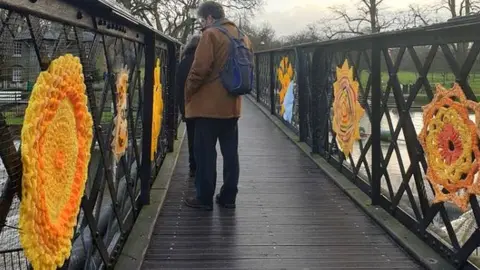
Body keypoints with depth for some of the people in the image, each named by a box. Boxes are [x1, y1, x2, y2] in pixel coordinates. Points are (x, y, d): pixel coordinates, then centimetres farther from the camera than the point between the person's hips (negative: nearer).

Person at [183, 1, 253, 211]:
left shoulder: (211, 34, -10)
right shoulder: (242, 37, 14)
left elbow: (199, 69, -16)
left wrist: (189, 93, -4)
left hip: (208, 104, -7)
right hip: (231, 105, 7)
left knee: (205, 152, 0)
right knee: (230, 152, 10)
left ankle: (204, 198, 5)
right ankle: (228, 197, 15)